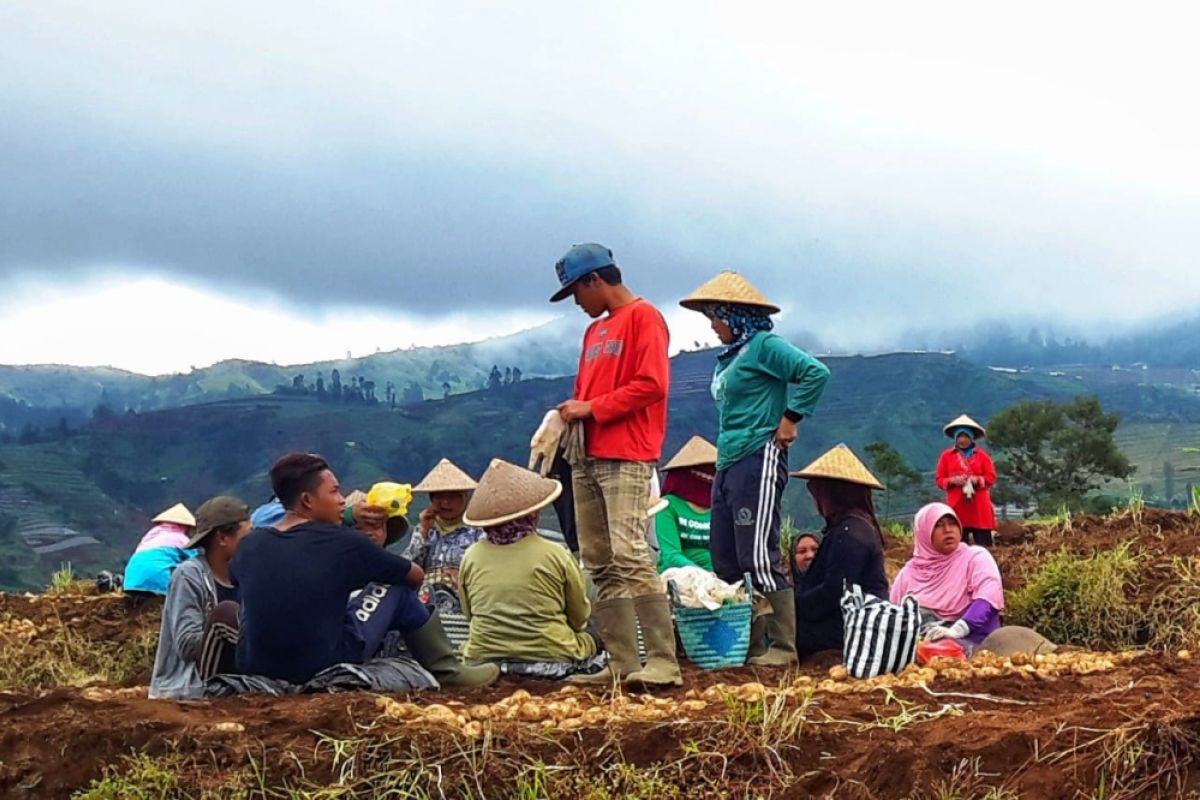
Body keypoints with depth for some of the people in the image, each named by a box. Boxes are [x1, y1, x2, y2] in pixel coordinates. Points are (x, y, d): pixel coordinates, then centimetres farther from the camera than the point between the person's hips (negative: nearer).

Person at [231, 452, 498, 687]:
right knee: (397, 588, 7)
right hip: (324, 670, -5)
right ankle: (446, 672, 22)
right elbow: (416, 575, 4)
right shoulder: (343, 543, -11)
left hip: (254, 670, 5)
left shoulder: (248, 546, 1)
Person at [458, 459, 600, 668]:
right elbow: (580, 618, 5)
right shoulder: (555, 555, -8)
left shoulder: (471, 557, -2)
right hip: (550, 655, -2)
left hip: (482, 657, 2)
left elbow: (468, 613, 10)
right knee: (592, 636, 24)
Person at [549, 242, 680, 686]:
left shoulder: (643, 317, -2)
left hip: (626, 458, -9)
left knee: (630, 557, -17)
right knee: (600, 565, 4)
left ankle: (663, 663, -18)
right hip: (586, 458, 9)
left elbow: (651, 385, -13)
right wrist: (572, 410, 6)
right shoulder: (595, 330, 24)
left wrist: (592, 407, -11)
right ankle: (622, 663, 5)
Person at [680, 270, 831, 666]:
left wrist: (790, 419, -14)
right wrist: (723, 463, 15)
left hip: (757, 460, -10)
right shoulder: (727, 357, 17)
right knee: (726, 561, 9)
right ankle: (750, 643, 15)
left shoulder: (763, 345, -8)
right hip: (727, 463, 10)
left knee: (759, 558, -10)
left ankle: (783, 646, -3)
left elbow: (816, 372, -19)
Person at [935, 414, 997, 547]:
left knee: (984, 544, -4)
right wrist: (952, 481, -13)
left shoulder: (982, 454, 7)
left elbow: (991, 477, 3)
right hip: (957, 506, 0)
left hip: (979, 506, 0)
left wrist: (976, 480, -14)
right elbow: (939, 479, 6)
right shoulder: (946, 455, 7)